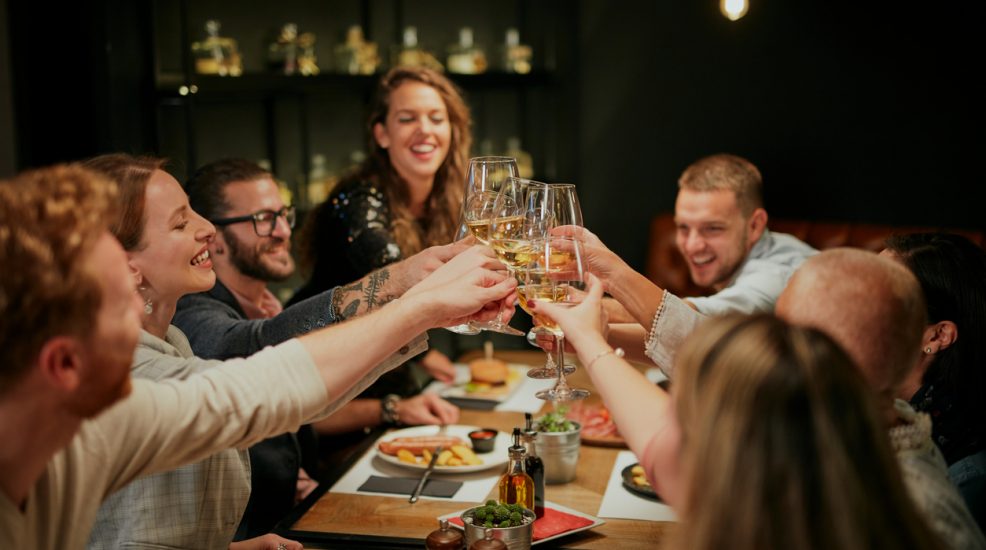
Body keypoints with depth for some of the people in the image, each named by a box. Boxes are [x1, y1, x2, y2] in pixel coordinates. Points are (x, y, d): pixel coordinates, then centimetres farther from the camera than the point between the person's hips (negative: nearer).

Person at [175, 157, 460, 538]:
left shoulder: (265, 309, 11)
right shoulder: (195, 318, -19)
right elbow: (251, 346, -42)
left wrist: (390, 411, 5)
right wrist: (394, 280, -52)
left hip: (297, 511, 8)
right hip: (251, 533, -8)